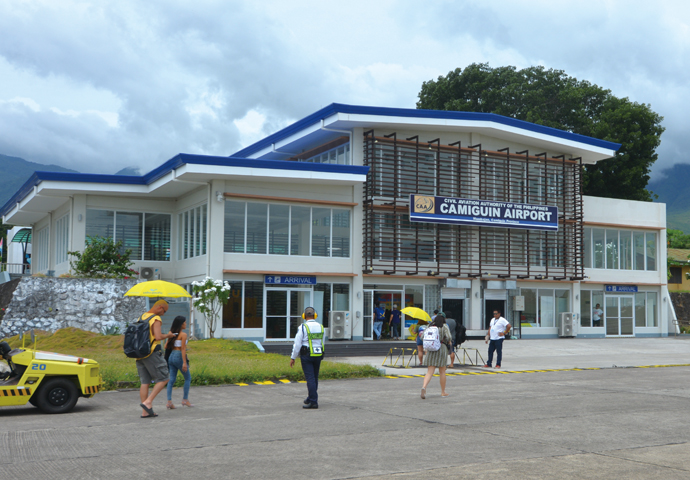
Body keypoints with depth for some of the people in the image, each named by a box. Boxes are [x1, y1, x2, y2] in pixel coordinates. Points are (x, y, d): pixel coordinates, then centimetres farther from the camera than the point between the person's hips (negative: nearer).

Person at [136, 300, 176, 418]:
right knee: (163, 379, 1)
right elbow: (158, 337, -21)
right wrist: (167, 335, -4)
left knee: (145, 382, 8)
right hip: (152, 353, -8)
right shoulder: (156, 319, -10)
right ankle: (148, 402, -10)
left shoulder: (141, 317, 16)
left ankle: (145, 412, 7)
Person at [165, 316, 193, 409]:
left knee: (172, 380, 5)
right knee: (188, 378, 10)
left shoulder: (172, 334, 9)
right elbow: (183, 349, -15)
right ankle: (185, 400, 11)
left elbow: (166, 346, 10)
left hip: (171, 355, 6)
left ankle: (169, 401, -3)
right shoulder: (183, 334, -11)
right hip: (179, 357, -6)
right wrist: (184, 362, -17)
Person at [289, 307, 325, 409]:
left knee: (310, 378, -6)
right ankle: (311, 399, 28)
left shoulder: (303, 327, -11)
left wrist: (293, 357, -2)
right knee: (315, 378, 15)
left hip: (306, 355, -5)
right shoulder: (320, 327, 6)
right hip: (318, 355, 5)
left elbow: (297, 344, -10)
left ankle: (313, 402, -9)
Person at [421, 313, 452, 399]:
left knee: (429, 372, 0)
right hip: (441, 349, -3)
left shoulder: (429, 326, 8)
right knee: (442, 372, 11)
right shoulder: (444, 326, -2)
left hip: (431, 350, 3)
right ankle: (443, 392, 19)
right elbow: (449, 337, -11)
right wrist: (449, 342, 10)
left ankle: (424, 387, -26)